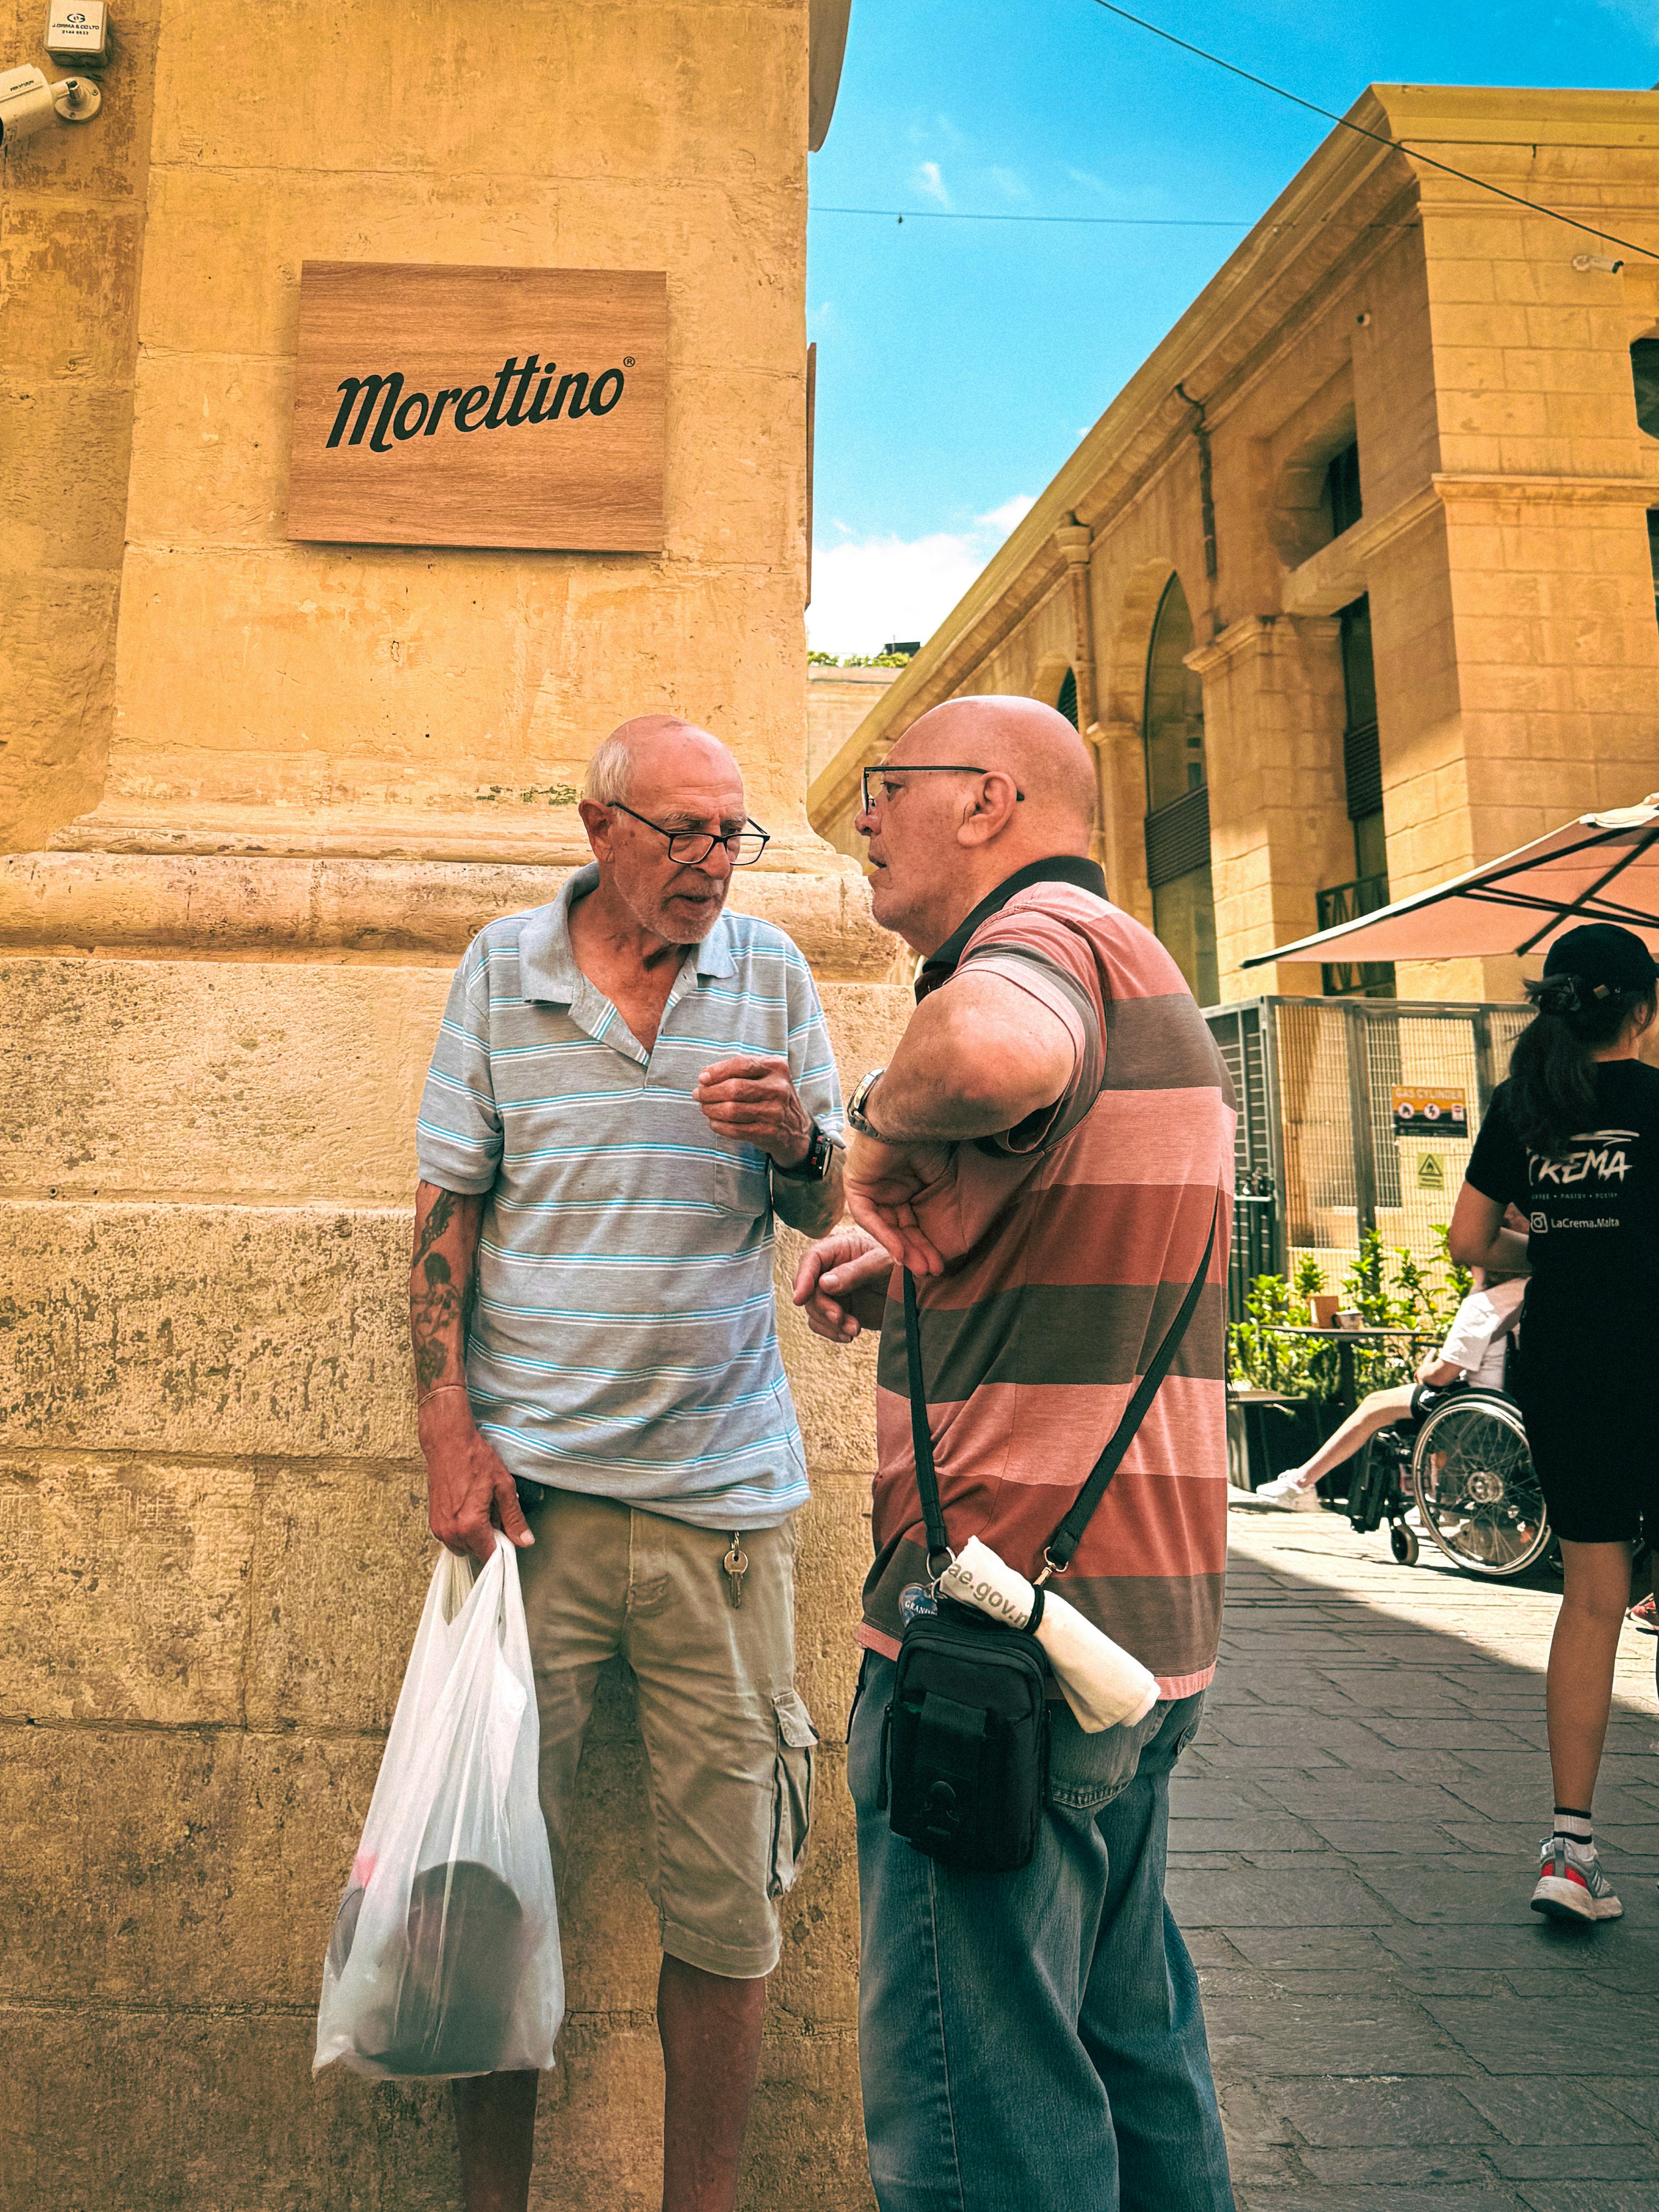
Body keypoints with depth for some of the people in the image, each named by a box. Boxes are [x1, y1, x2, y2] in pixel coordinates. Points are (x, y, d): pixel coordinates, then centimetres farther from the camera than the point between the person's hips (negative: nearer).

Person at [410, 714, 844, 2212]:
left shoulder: (774, 973, 6)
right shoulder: (504, 969, 4)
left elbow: (829, 1210, 11)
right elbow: (448, 1207, 5)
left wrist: (792, 1139, -12)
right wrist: (450, 1428, -4)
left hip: (724, 1487, 1)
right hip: (531, 1475, 0)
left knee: (728, 1904, 8)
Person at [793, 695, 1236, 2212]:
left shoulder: (1042, 939, -13)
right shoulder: (1157, 985, 18)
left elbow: (1002, 1053, -41)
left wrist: (884, 1125, -19)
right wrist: (918, 1271, 13)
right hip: (1150, 1621, 10)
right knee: (1131, 2038, 24)